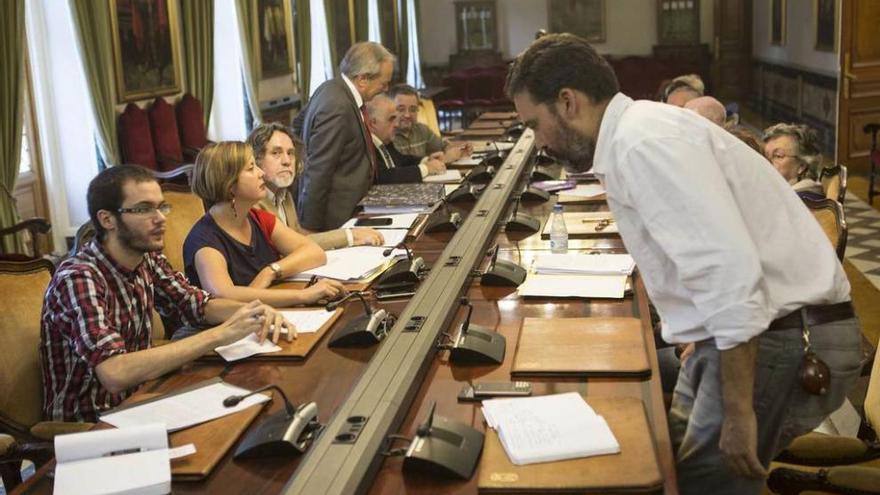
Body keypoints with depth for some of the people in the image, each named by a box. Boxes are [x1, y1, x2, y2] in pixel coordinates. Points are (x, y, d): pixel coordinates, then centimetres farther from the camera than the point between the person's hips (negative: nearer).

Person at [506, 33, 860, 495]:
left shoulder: (645, 143, -19)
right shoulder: (639, 132, 11)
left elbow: (730, 269, -27)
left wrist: (738, 411, -23)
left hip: (782, 338, -10)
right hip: (749, 330, 10)